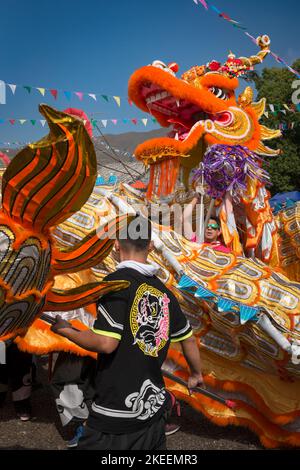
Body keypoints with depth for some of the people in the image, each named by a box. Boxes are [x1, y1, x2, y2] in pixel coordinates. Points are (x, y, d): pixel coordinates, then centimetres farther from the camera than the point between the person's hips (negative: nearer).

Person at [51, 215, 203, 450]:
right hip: (155, 409, 6)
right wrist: (196, 374, 33)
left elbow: (106, 343, -19)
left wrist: (66, 331, -3)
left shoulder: (117, 281, -13)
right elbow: (188, 338, 16)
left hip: (116, 416, -6)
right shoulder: (164, 290, 5)